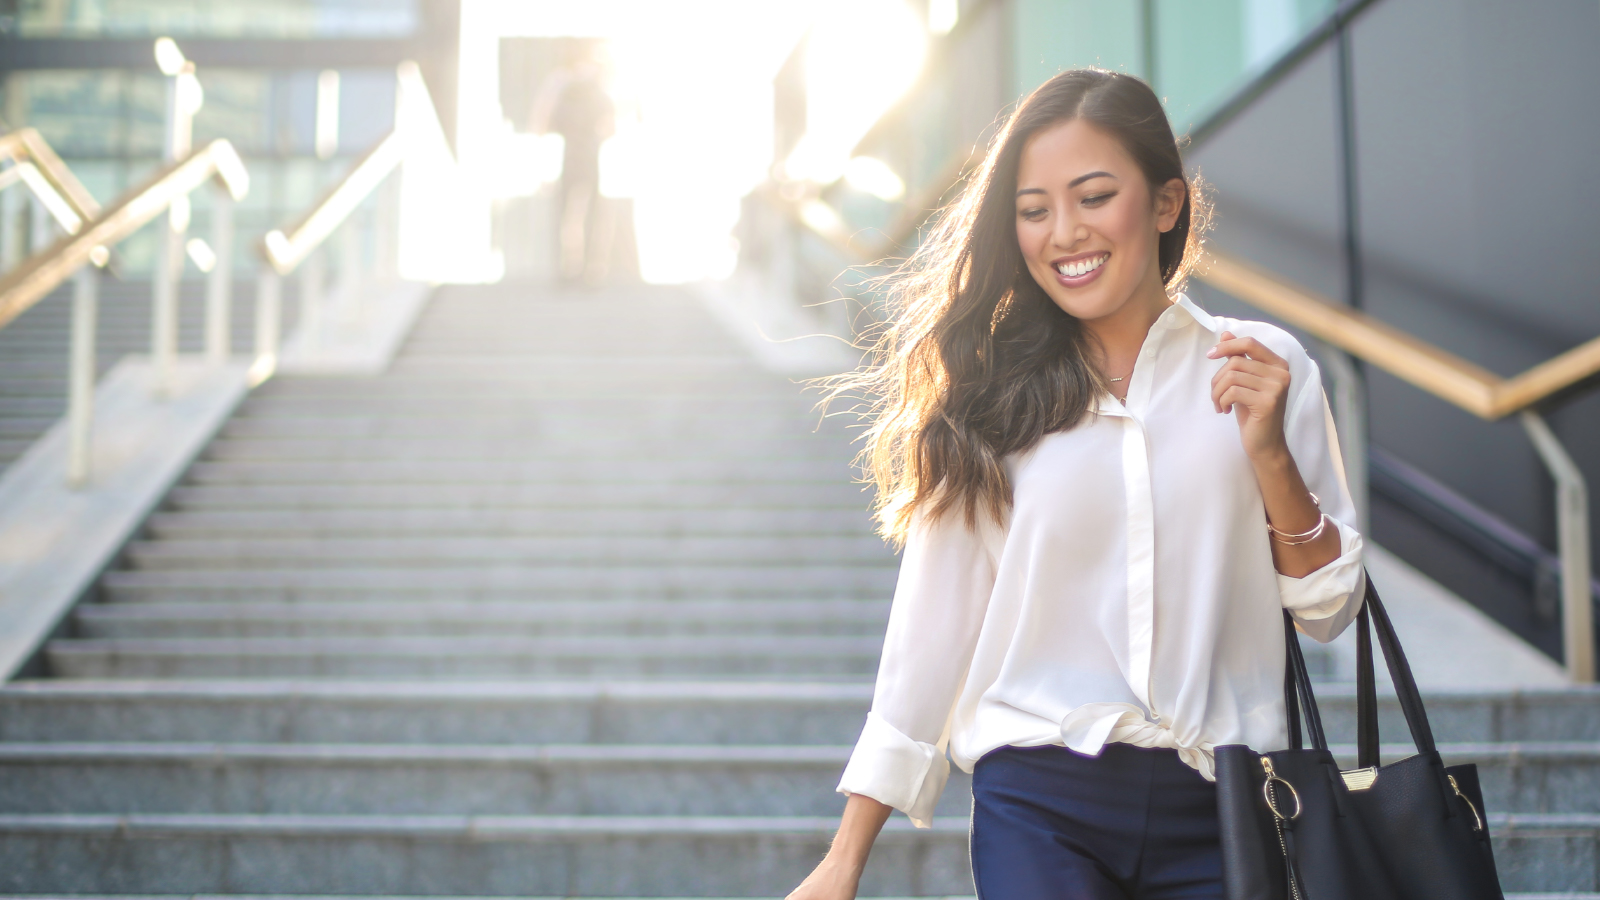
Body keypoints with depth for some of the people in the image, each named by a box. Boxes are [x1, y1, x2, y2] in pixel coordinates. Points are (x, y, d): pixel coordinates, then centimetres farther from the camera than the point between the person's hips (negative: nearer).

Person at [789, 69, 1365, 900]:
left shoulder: (1263, 368, 3)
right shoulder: (991, 396, 2)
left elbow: (1330, 610, 6)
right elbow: (931, 628, 3)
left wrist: (1270, 452, -10)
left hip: (1220, 809, 1)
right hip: (1038, 807, -1)